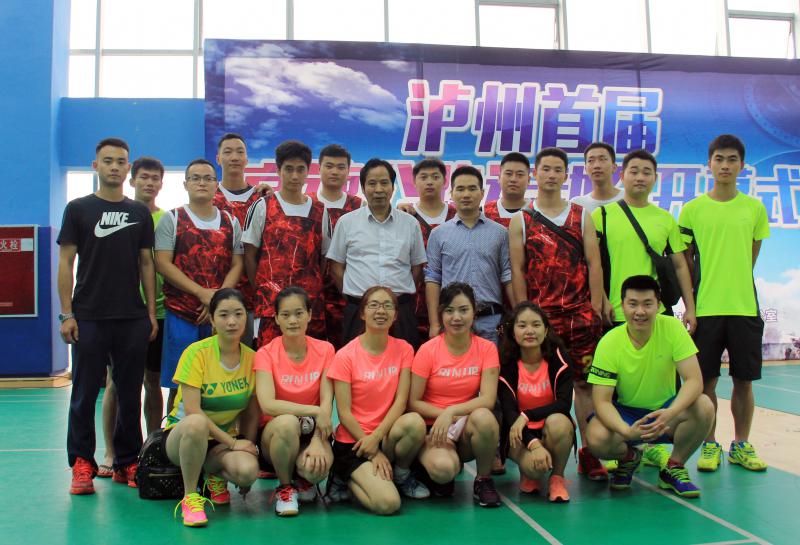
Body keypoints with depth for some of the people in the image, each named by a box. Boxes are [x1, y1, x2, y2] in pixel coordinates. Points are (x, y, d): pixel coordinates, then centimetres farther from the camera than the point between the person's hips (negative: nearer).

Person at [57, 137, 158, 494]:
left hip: (133, 318, 2)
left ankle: (127, 463, 18)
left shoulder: (140, 213, 10)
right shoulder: (78, 209, 4)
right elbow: (65, 262, 1)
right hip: (89, 317, -2)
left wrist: (151, 312, 4)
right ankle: (82, 464, 14)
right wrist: (66, 313, -6)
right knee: (84, 394, 3)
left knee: (130, 394, 7)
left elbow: (146, 263, 11)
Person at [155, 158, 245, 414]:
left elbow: (237, 265, 6)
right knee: (180, 386, 2)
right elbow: (163, 264, -5)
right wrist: (202, 293, -14)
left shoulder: (230, 222, 12)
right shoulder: (171, 219, 4)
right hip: (181, 314, -2)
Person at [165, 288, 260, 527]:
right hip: (181, 434, -3)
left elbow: (252, 413, 3)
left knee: (248, 470, -31)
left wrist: (248, 446, -9)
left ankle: (217, 477, 6)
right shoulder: (197, 353, -15)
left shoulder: (252, 358, -3)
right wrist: (232, 443, -21)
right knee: (196, 423, -40)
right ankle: (189, 496, -18)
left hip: (224, 440, 3)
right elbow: (191, 410, -21)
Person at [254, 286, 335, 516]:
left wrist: (317, 441, -24)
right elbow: (267, 404, -22)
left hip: (313, 431, 1)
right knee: (287, 422, -36)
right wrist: (315, 411, -25)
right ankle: (285, 487, -8)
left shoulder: (324, 350, -3)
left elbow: (327, 401, -10)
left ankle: (305, 481, 8)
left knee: (317, 467, -33)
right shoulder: (266, 354, -9)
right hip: (276, 432, -1)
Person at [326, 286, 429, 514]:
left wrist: (375, 438, -18)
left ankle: (401, 474, -2)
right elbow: (344, 413, -10)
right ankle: (346, 478, 7)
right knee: (388, 503, -25)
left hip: (387, 434, 3)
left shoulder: (403, 349, 1)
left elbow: (400, 400, -6)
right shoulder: (345, 356, -9)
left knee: (415, 422, -32)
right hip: (353, 440, -3)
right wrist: (373, 452, -14)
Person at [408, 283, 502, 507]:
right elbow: (413, 402, -6)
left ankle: (483, 479, -7)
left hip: (467, 429, 2)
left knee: (484, 417, -34)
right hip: (433, 428, -2)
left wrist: (451, 412, -24)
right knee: (443, 469, -34)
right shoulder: (428, 350, -9)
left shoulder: (486, 348, -5)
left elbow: (488, 399, -14)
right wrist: (442, 415, -18)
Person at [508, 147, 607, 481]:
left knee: (584, 382, 3)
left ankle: (588, 453, 11)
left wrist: (596, 307, -2)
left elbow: (594, 263, 6)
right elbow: (517, 270, 2)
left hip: (581, 313, 1)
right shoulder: (520, 221, 6)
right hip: (540, 315, -1)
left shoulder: (582, 216, 10)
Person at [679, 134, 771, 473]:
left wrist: (735, 288, 5)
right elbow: (685, 262, 4)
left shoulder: (754, 208, 7)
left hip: (745, 307, 2)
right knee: (707, 381, 3)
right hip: (705, 308, -1)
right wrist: (690, 305, -1)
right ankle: (710, 446, 16)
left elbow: (751, 258, 12)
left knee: (744, 380, 7)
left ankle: (741, 445, 21)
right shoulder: (692, 209, 2)